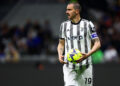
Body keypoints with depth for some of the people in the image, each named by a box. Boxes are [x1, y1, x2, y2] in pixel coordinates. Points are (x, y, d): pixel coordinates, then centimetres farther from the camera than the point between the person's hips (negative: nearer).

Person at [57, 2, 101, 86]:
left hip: (85, 66, -2)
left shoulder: (88, 24, -1)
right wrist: (60, 55, -4)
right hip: (69, 66, 2)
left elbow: (97, 43, -1)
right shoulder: (64, 25, 10)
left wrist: (87, 55, -18)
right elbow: (61, 44, 18)